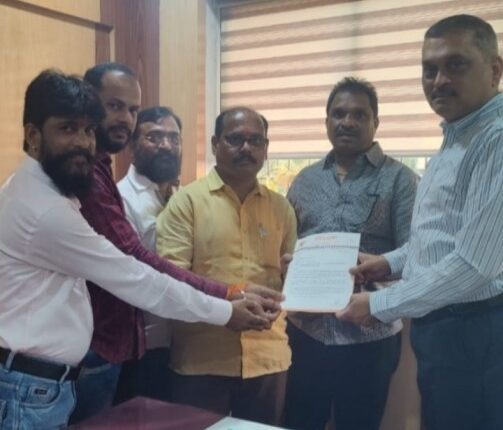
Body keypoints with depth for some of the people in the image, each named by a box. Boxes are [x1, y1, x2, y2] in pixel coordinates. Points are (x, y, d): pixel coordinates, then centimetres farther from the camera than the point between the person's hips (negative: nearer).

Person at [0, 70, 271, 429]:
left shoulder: (39, 193, 10)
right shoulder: (45, 210, -23)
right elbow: (133, 279, -21)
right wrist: (225, 312, -12)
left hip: (41, 380, 10)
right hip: (32, 389, -10)